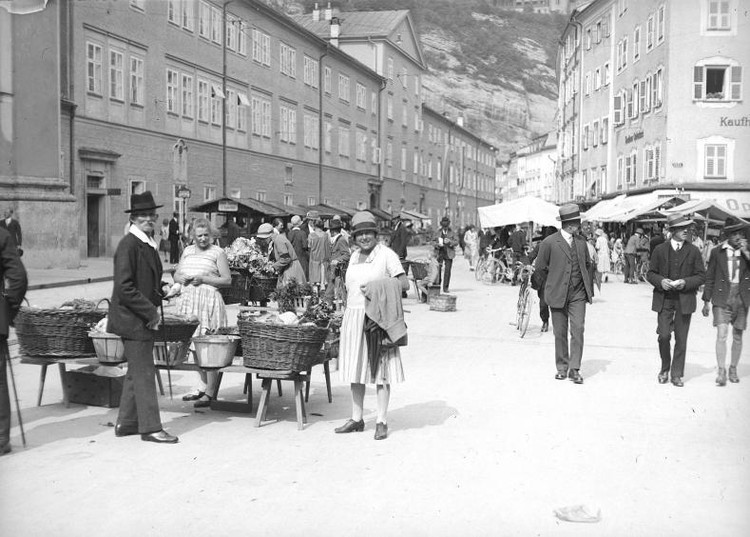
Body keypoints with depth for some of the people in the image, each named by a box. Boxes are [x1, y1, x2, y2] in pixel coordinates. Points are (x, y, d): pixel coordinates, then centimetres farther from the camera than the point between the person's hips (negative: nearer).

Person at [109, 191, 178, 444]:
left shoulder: (149, 244, 13)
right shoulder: (128, 244, -16)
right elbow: (124, 287, -22)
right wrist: (150, 311, -19)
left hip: (145, 319, 10)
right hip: (132, 319, -10)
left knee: (136, 372, 15)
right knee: (144, 373, -5)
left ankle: (126, 423, 25)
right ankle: (150, 427, 2)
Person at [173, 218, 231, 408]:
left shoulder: (217, 253, 2)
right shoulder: (187, 251, 18)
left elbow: (227, 280, -3)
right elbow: (176, 274, 22)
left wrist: (203, 279, -12)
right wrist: (182, 279, -1)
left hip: (208, 302, -5)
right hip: (188, 300, 5)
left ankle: (210, 392, -5)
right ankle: (202, 385, 18)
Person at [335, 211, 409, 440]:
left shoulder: (386, 255, -4)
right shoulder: (354, 257, 14)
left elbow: (404, 283, -10)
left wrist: (377, 286, -19)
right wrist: (346, 316, 13)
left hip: (377, 319, -6)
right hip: (354, 318, 6)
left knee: (380, 370, -1)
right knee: (355, 370, 9)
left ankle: (382, 422, 5)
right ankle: (357, 419, 18)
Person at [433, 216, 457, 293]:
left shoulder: (452, 233, 6)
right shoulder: (438, 232, 8)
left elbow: (456, 242, 0)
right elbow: (433, 242, 9)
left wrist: (450, 241, -19)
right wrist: (437, 244, -13)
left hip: (449, 254, -1)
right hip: (440, 253, 1)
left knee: (447, 271, -3)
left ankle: (445, 287, 3)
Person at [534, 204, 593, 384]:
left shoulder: (581, 242, 9)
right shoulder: (549, 243, -5)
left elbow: (588, 265, 23)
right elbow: (540, 268, 2)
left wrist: (587, 284, 14)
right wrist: (553, 283, 7)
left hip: (578, 294, 2)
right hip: (558, 295, -2)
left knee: (578, 330, -7)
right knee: (560, 333, 5)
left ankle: (574, 369, -2)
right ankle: (562, 367, 18)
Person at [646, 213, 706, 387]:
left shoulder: (693, 251, 3)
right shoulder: (660, 250, 4)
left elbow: (701, 276, 4)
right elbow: (650, 273, 8)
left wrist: (685, 282, -13)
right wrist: (661, 281, -12)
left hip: (685, 300, 1)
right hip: (664, 299, 0)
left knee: (681, 339, 3)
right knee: (664, 335, -9)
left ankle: (676, 374, 15)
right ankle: (665, 368, 15)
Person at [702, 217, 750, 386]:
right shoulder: (717, 252, 2)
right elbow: (710, 278, 6)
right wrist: (706, 301, 5)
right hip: (722, 298, -2)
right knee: (722, 334, -13)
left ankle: (733, 369, 24)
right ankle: (721, 371, -12)